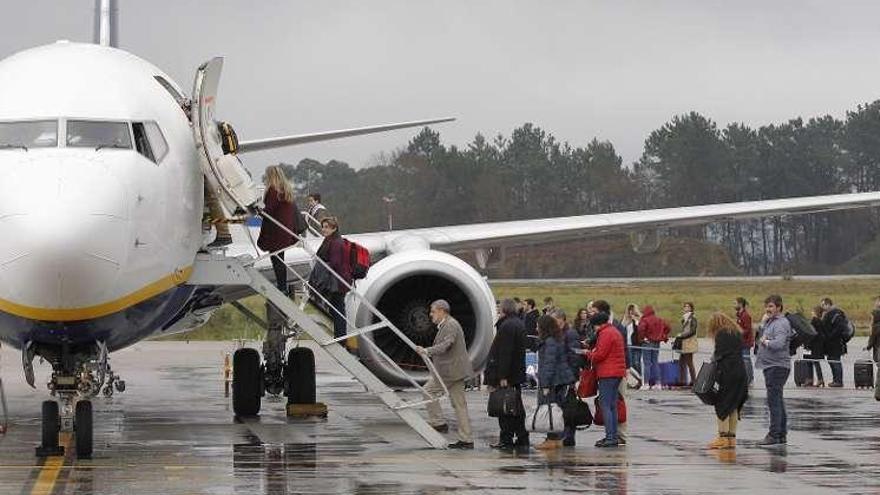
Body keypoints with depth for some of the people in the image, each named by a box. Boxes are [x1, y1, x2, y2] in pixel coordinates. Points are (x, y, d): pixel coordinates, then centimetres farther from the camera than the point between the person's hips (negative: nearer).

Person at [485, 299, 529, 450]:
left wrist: (503, 376, -22)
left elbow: (505, 353, -21)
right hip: (518, 373, 10)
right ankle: (522, 438, 18)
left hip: (507, 375, -10)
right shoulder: (519, 324, 14)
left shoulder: (507, 326, -17)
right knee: (516, 405, 14)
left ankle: (506, 439, -4)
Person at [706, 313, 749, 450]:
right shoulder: (737, 333, 17)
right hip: (741, 372, 8)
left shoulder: (722, 334, -6)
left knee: (722, 405, -4)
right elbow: (740, 351, 15)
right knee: (734, 406, 12)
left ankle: (723, 437, -8)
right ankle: (732, 438, 13)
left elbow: (719, 354, -11)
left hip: (728, 373, -8)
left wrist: (714, 358, 9)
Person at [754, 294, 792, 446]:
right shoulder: (770, 322, 18)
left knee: (774, 400, -11)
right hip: (770, 365, 11)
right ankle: (782, 435, 21)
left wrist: (765, 342, -12)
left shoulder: (781, 323, -14)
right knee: (777, 401, 14)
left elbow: (779, 343, -26)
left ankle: (774, 435, -11)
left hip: (777, 366, -11)